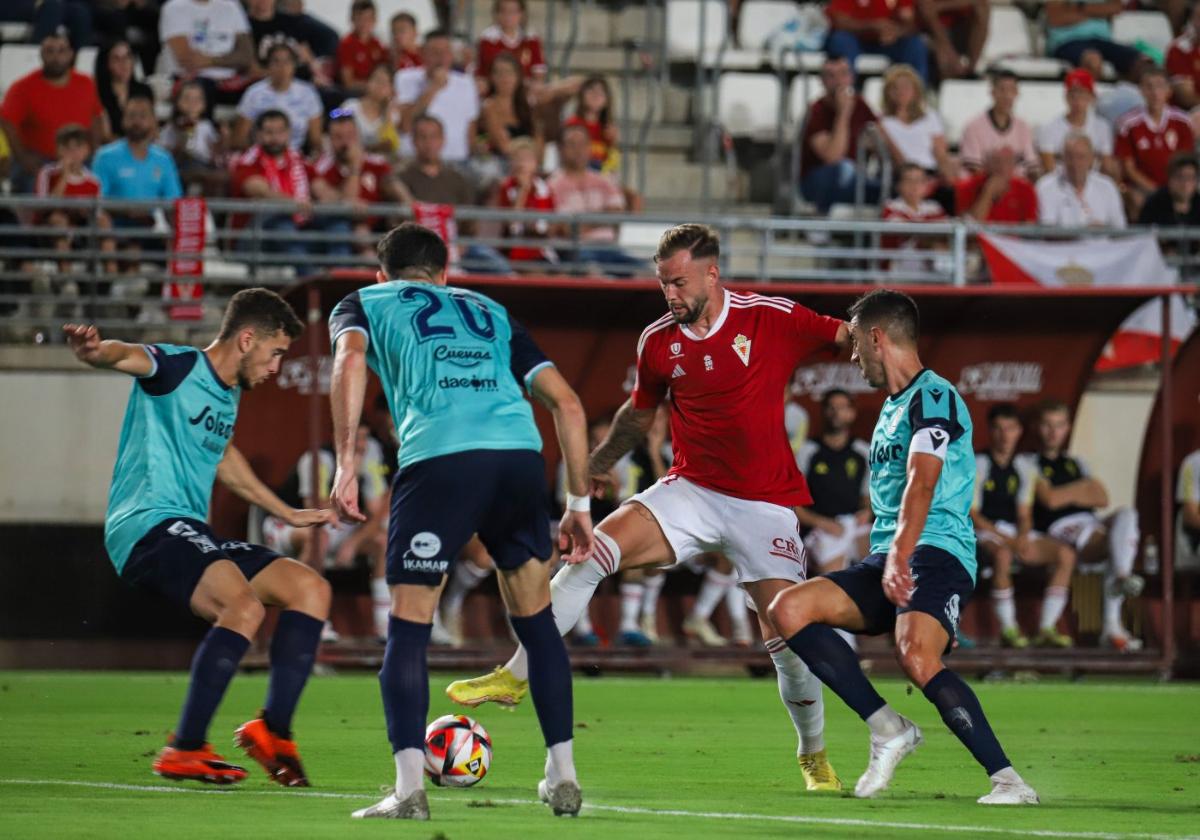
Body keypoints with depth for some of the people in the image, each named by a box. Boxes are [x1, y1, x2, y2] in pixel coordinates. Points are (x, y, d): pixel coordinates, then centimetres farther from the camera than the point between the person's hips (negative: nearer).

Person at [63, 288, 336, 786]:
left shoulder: (228, 395, 20)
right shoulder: (177, 368, -6)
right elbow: (126, 356, -29)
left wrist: (287, 514, 49)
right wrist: (93, 350, -54)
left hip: (191, 535, 9)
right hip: (147, 526, -9)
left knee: (311, 590, 5)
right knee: (244, 607, -30)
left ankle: (273, 731, 8)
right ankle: (184, 750, -25)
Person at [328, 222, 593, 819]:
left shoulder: (364, 303, 26)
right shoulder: (491, 313, 34)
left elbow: (350, 360, 1)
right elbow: (566, 403, 26)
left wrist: (346, 464, -4)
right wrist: (579, 505, 30)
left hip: (438, 457, -3)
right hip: (520, 456, 3)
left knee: (408, 626, 4)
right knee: (535, 618, 20)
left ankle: (410, 788, -8)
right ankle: (563, 778, 19)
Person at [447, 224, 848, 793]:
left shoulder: (772, 319, -10)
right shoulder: (658, 341, 2)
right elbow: (640, 410, 20)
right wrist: (597, 464, 24)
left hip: (765, 505, -3)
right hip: (691, 491, 3)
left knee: (787, 637, -7)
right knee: (592, 551, -18)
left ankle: (814, 756, 19)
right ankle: (516, 677, -12)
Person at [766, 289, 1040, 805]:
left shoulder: (933, 397, -8)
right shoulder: (892, 405, 24)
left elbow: (923, 479, -25)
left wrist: (900, 555, -38)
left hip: (936, 554, -10)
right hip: (887, 560, 10)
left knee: (917, 659, -34)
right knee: (788, 609, -8)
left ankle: (1007, 780, -31)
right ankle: (886, 728, -9)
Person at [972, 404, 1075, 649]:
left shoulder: (1024, 469, 12)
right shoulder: (977, 466, -5)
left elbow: (1024, 514, 11)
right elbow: (971, 514, -9)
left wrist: (1023, 537, -12)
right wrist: (1006, 539, -19)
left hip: (1016, 534, 6)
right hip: (984, 533, -6)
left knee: (1066, 554, -15)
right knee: (1003, 555, -40)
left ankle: (1046, 629, -18)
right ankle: (1007, 629, -32)